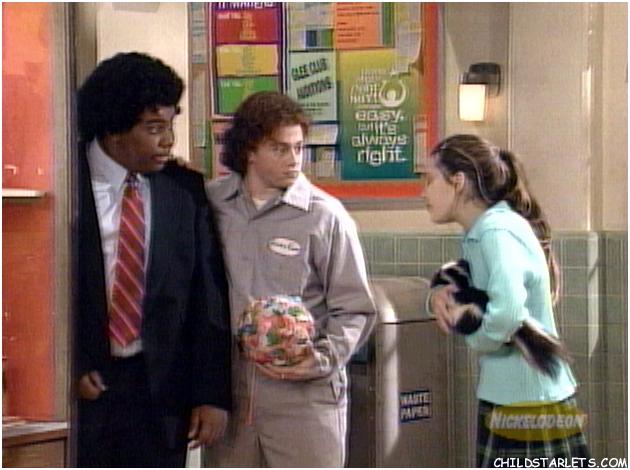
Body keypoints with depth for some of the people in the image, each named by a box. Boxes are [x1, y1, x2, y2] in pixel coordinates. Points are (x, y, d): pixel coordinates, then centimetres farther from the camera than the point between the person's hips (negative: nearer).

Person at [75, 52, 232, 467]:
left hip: (163, 386, 2)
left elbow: (209, 298, 2)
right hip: (84, 384, -2)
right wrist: (70, 369, -10)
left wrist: (214, 394, -2)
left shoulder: (186, 191, 2)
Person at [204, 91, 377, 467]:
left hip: (304, 391, -3)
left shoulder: (325, 216, -3)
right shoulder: (210, 204, 4)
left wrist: (323, 360, -14)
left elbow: (355, 310, -1)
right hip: (227, 387, 3)